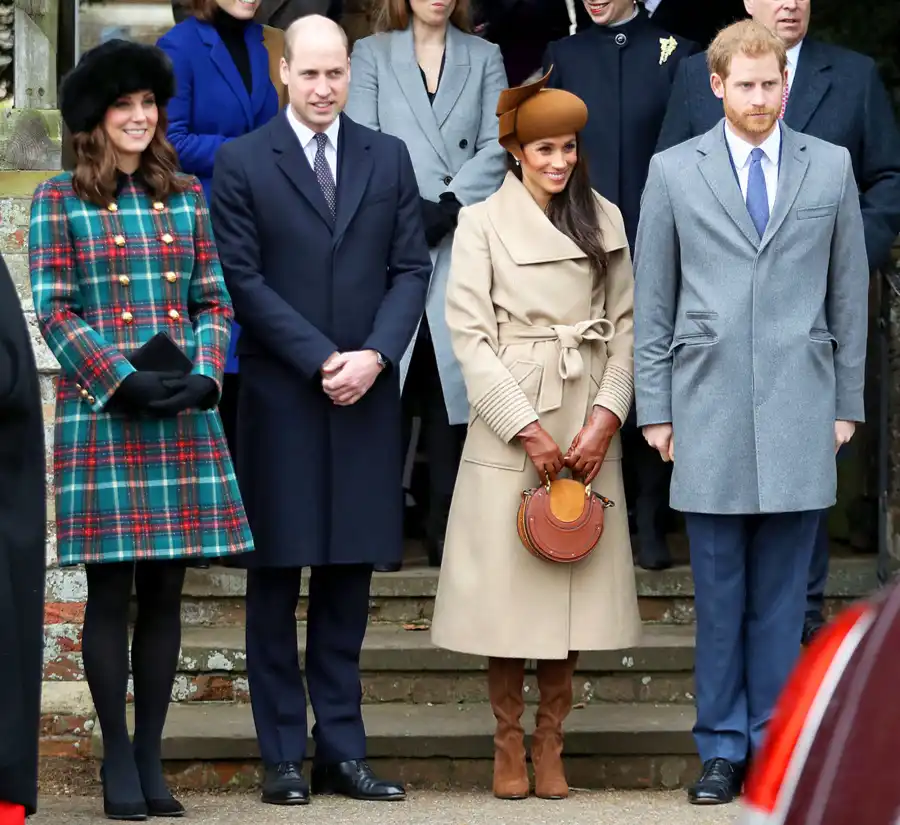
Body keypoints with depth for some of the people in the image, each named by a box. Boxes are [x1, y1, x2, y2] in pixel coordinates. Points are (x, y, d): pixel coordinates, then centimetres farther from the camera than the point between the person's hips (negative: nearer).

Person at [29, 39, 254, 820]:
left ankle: (152, 755, 10)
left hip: (184, 415, 3)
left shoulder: (186, 196, 12)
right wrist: (124, 382, -14)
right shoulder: (58, 201, 1)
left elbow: (214, 301, 11)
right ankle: (117, 757, 5)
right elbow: (53, 310, -4)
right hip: (100, 413, -3)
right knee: (111, 588, -1)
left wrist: (206, 375, -7)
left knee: (166, 588, 4)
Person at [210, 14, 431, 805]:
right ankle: (284, 755, 7)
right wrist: (320, 359, -13)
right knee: (276, 578, 2)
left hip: (367, 395, 3)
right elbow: (244, 278, -5)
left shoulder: (388, 157, 10)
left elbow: (411, 268, 6)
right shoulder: (242, 162, 0)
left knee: (350, 576, 6)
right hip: (280, 396, -2)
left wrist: (375, 354, -10)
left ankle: (342, 748, 11)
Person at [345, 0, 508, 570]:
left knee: (453, 384, -2)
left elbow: (496, 147, 3)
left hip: (462, 245, 1)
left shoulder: (483, 58, 14)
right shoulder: (372, 55, 11)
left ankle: (448, 527, 0)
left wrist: (446, 208, -10)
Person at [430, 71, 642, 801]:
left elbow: (625, 327, 6)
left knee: (573, 583, 3)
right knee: (507, 584, -1)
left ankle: (552, 741, 11)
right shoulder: (483, 223, -2)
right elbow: (469, 335, -7)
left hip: (588, 430, 3)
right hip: (510, 425, -3)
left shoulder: (605, 221, 8)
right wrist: (530, 430, -12)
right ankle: (508, 741, 11)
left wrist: (607, 417, -8)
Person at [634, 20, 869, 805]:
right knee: (719, 593, 3)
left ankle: (774, 746, 11)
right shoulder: (674, 172, 6)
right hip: (709, 409, 0)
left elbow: (850, 293, 9)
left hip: (799, 411, 0)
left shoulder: (831, 168, 7)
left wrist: (848, 401, 7)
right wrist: (655, 408, 4)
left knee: (781, 594, 3)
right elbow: (652, 301, 7)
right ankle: (722, 747, 11)